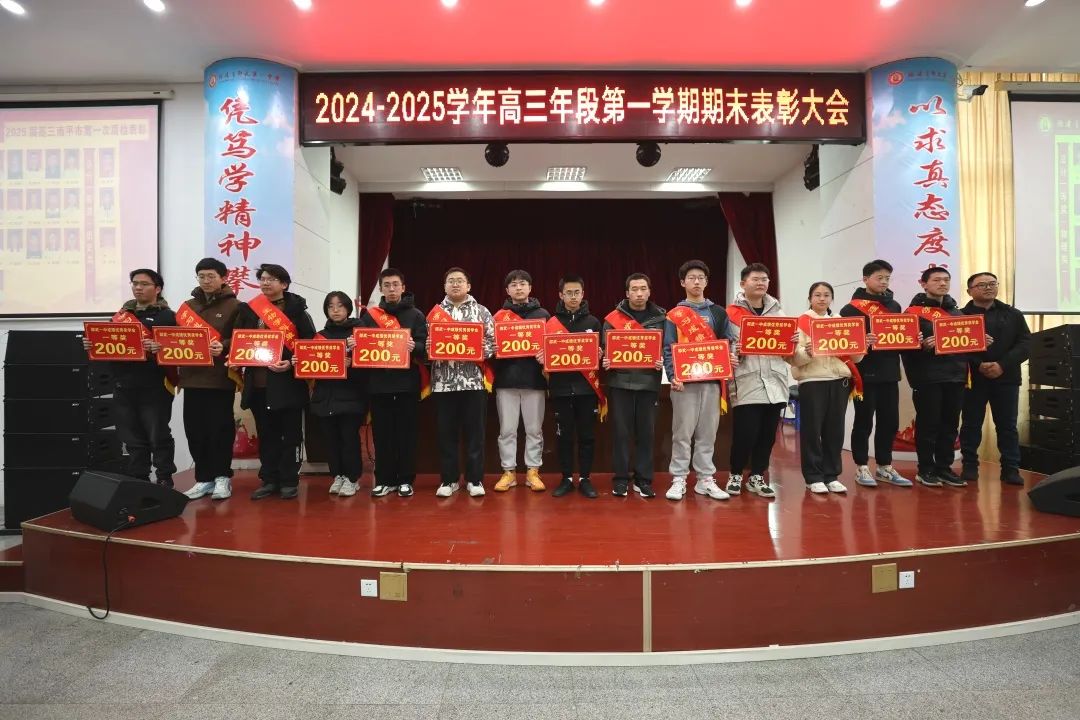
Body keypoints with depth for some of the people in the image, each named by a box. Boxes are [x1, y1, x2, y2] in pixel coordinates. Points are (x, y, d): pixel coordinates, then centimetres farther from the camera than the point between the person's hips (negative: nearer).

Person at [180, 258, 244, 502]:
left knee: (220, 428, 0)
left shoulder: (234, 306, 0)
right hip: (192, 376, 5)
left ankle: (222, 477, 12)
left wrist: (223, 347, -23)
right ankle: (203, 478, 17)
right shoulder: (188, 306, 15)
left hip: (221, 377, -5)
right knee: (195, 430, 6)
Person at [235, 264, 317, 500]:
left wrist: (292, 363, -18)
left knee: (290, 434, 3)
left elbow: (310, 342, -7)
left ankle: (289, 481, 13)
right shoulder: (249, 309, 10)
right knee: (266, 433, 11)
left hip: (288, 381, -4)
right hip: (258, 381, 4)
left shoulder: (296, 309, -2)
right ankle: (269, 479, 22)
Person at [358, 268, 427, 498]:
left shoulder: (415, 315, 6)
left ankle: (405, 480, 11)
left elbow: (425, 347, -3)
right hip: (379, 382, 2)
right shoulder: (369, 315, 11)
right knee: (382, 433, 5)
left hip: (407, 382, -2)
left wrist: (414, 346, -24)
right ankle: (384, 480, 15)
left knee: (406, 432, 2)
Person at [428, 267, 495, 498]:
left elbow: (493, 342, 2)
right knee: (446, 432, 6)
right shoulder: (435, 313, 11)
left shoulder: (481, 311, 7)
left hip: (474, 380, -1)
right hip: (443, 381, 1)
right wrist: (429, 348, -12)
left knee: (474, 431, 4)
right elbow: (426, 343, 10)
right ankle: (449, 479, 18)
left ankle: (475, 479, 14)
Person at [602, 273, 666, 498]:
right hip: (620, 382, -1)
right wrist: (606, 362, -15)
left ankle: (643, 479, 18)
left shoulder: (660, 317, 8)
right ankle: (621, 478, 14)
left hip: (648, 382, 1)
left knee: (646, 432, 7)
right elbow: (605, 348, 4)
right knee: (621, 432, 3)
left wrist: (662, 362, -12)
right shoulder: (613, 318, 3)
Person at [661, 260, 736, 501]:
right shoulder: (674, 315, 3)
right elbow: (668, 350, -2)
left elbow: (728, 344, 14)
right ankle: (679, 479, 7)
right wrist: (672, 376, -14)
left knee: (708, 432, 7)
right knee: (682, 432, 0)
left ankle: (705, 479, 16)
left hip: (712, 381, 3)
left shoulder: (719, 313, 13)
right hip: (684, 382, -3)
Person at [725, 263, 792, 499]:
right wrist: (737, 351, -21)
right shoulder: (732, 313, -1)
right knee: (745, 433, -4)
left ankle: (757, 477, 24)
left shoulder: (777, 311, 16)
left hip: (774, 382, 5)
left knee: (768, 433, 9)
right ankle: (736, 475, 18)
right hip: (747, 384, -5)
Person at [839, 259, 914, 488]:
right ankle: (861, 467, 12)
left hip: (889, 372, 6)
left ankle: (884, 467, 22)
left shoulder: (894, 306, 15)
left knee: (890, 421, 10)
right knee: (864, 421, 2)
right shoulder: (853, 308, -4)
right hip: (865, 373, -6)